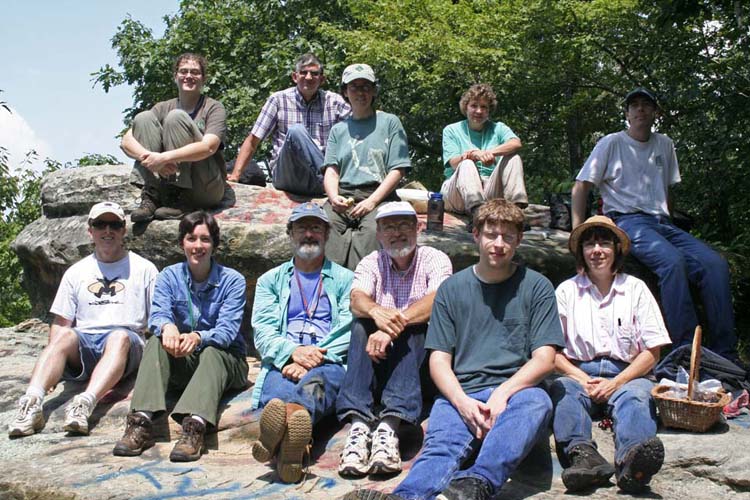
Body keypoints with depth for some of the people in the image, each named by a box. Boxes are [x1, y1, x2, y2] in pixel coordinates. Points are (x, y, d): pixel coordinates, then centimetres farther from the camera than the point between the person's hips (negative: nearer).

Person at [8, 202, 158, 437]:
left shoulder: (143, 269, 15)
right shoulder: (76, 272, 21)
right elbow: (60, 322, 14)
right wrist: (54, 365, -4)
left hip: (127, 342, -2)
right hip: (83, 343, 2)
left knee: (119, 336, -36)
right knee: (65, 335, -31)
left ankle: (85, 403, -56)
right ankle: (31, 402, -50)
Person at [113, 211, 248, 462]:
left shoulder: (232, 280, -4)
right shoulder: (169, 276, 4)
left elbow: (227, 330, -16)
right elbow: (158, 315, -12)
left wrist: (198, 337, -38)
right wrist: (167, 326, -38)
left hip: (225, 359, -2)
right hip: (181, 364, 3)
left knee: (212, 352, -35)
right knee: (157, 341, -26)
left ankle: (194, 426, -56)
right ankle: (141, 422, -39)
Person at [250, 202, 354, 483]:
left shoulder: (345, 279, 21)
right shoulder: (270, 280, 25)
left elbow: (349, 331, 5)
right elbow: (263, 331, 10)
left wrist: (313, 359, -13)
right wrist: (293, 351, -13)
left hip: (328, 362, -1)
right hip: (283, 364, 1)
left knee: (320, 380, -38)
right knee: (277, 384, -36)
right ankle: (290, 433, -70)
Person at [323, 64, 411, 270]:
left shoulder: (389, 122, 13)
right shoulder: (338, 129, 24)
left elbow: (398, 170, 3)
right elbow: (331, 170, 12)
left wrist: (372, 201, -11)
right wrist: (334, 197, -11)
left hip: (379, 195, -3)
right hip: (343, 196, 3)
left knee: (372, 229, -36)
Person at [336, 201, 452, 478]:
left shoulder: (435, 259, 1)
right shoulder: (370, 263, 9)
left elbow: (437, 301, -21)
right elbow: (357, 299, -13)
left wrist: (396, 324, -37)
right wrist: (376, 311, -38)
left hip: (420, 353, -2)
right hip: (377, 361, 2)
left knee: (411, 327, -31)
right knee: (362, 325, -26)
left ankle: (389, 425, -48)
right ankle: (359, 424, -43)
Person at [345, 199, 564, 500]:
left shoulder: (537, 287, 12)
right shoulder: (452, 289, 15)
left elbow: (544, 359, 3)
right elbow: (439, 360, 9)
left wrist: (502, 393, -15)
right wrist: (463, 402, -12)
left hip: (515, 393, 0)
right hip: (460, 395, 1)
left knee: (537, 401, -37)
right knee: (441, 446, -32)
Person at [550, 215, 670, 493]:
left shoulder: (635, 289, 13)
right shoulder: (567, 291, 14)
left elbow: (652, 352, 6)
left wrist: (616, 383, -8)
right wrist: (583, 380, -10)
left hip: (626, 376, -1)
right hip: (579, 374, 1)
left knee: (637, 395, -33)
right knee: (562, 389, -31)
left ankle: (631, 460, -61)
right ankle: (583, 454, -55)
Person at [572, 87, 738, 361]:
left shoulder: (664, 145, 20)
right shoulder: (612, 143, 5)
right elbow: (581, 187, 4)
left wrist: (667, 224, 17)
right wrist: (578, 233, -5)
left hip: (662, 223, 5)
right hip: (627, 222, -5)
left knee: (715, 263, -21)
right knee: (672, 260, -36)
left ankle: (725, 354, -18)